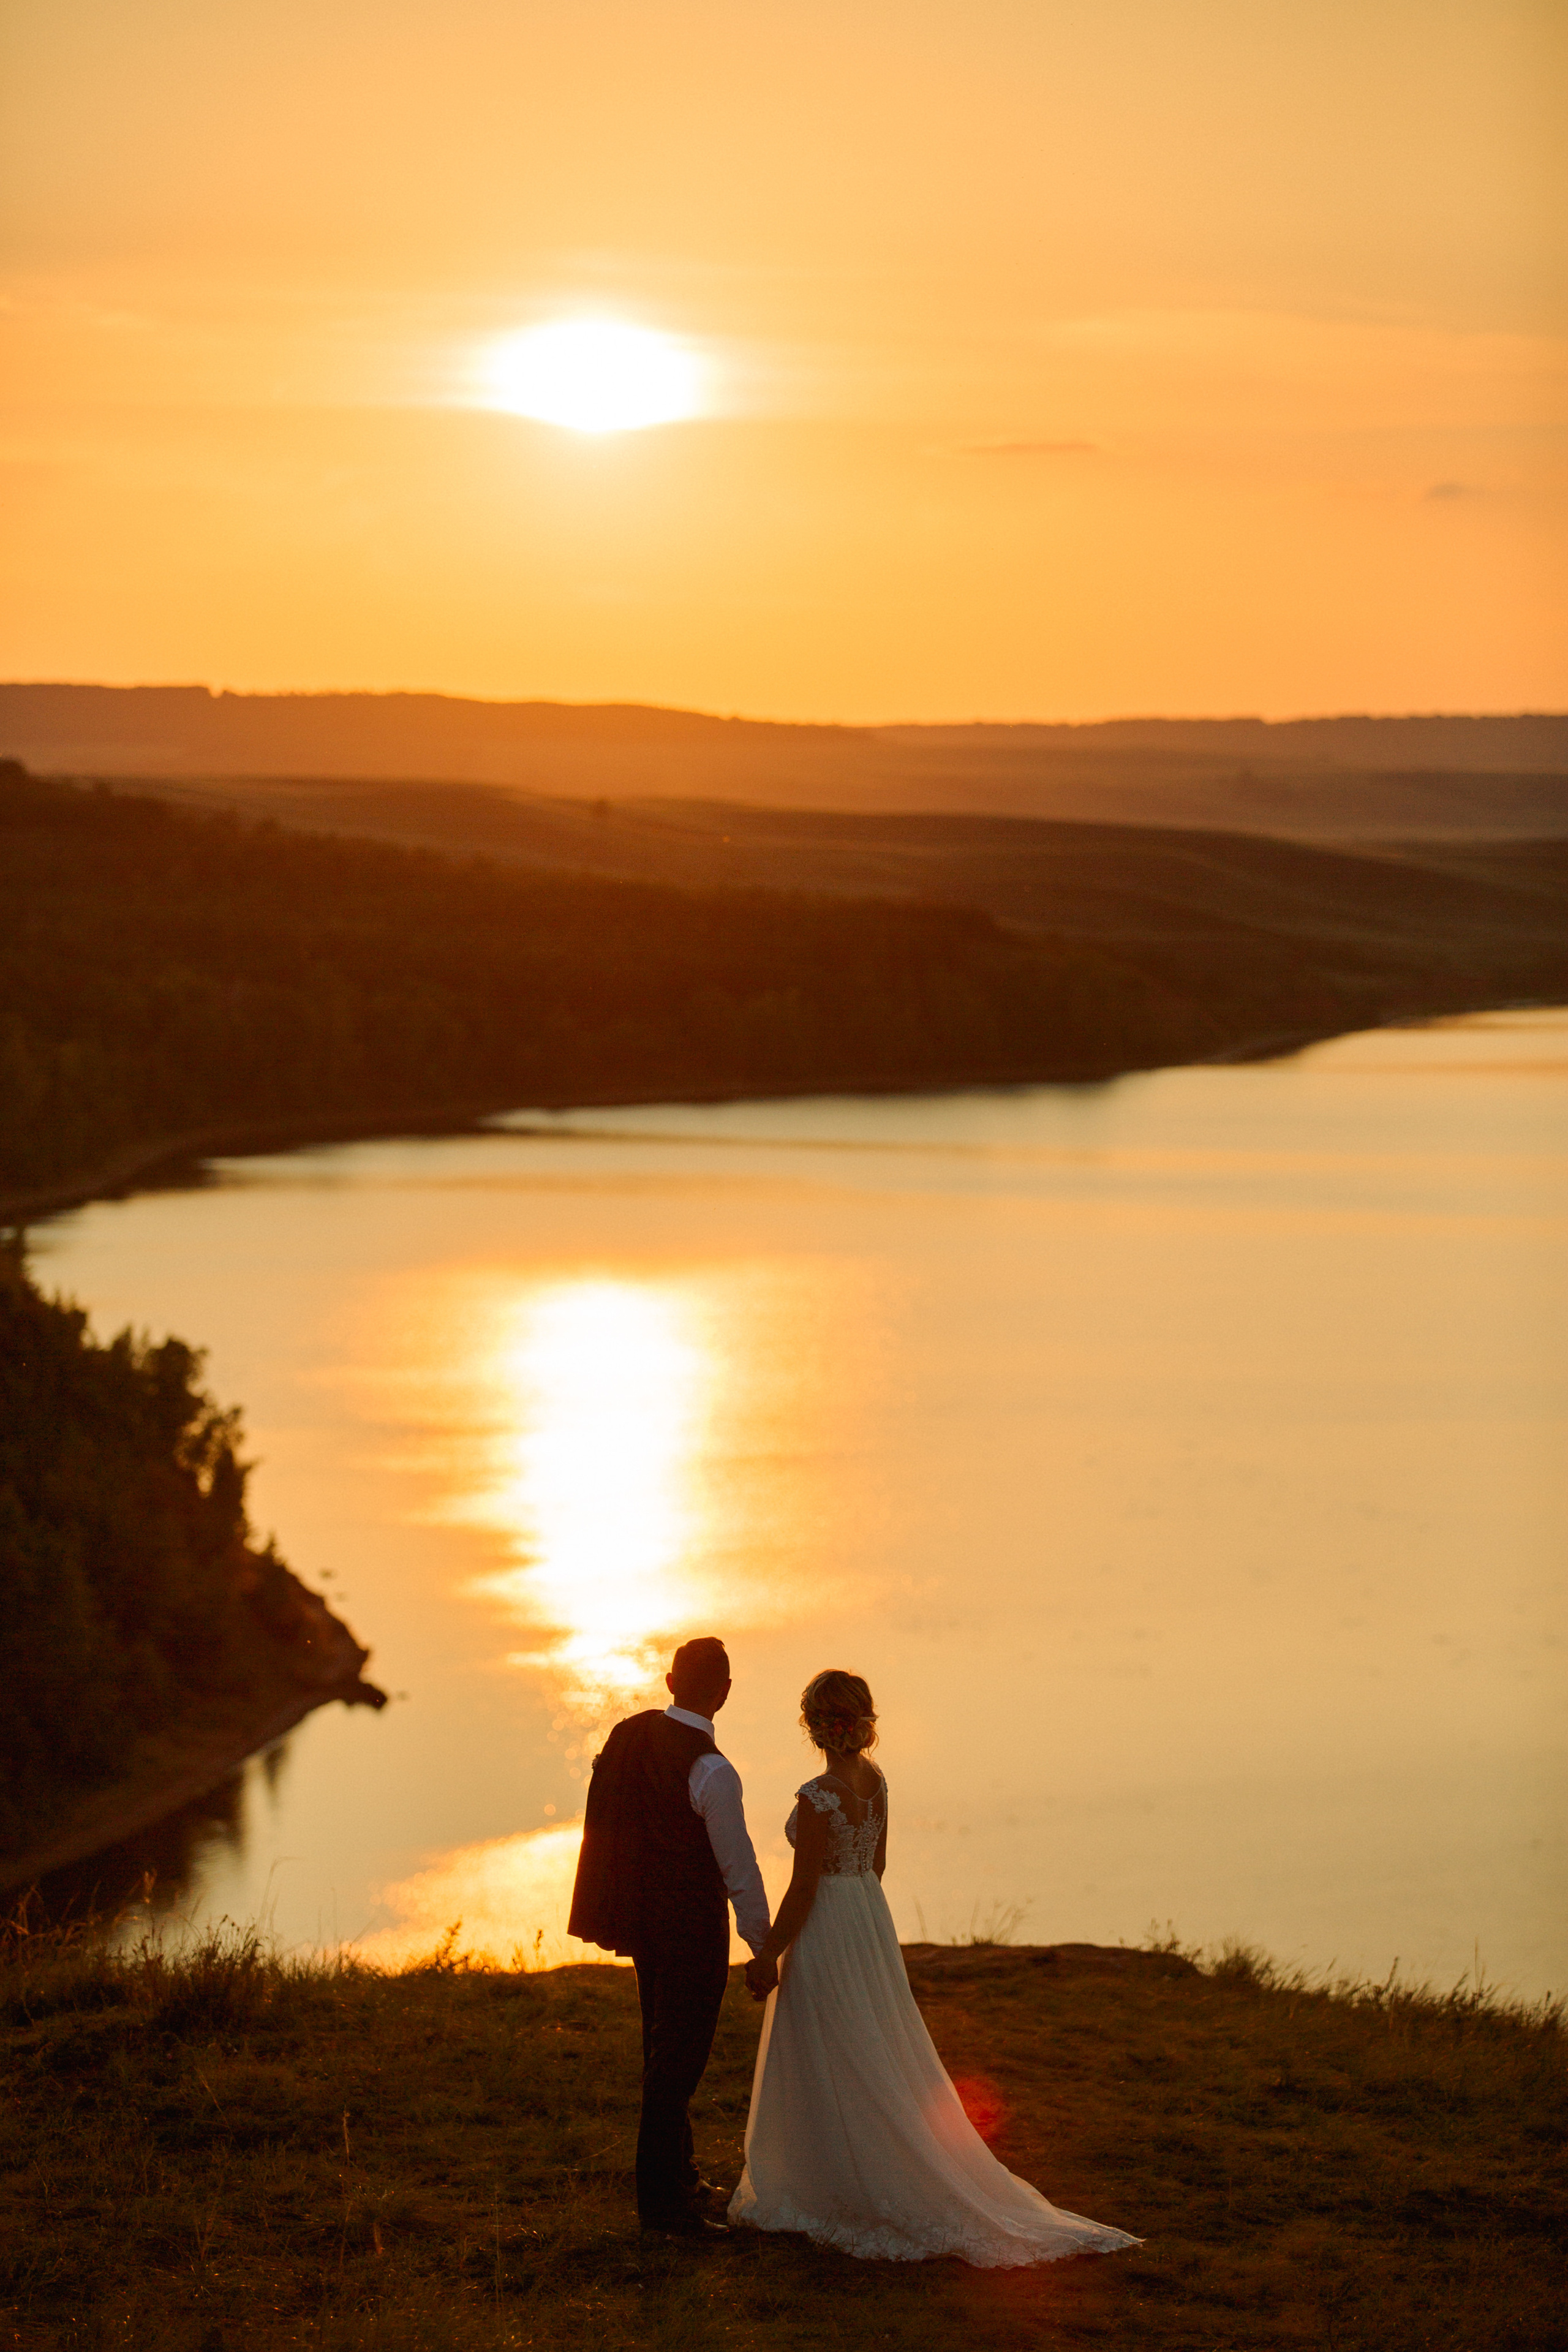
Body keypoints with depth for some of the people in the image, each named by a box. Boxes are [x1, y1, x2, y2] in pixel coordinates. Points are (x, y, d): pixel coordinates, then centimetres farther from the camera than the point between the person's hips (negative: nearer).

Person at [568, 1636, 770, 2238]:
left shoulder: (627, 1737, -3)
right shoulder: (711, 1772, -24)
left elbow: (606, 1827, 7)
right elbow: (739, 1868, -18)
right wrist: (763, 1947, -8)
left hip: (642, 1911, 8)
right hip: (693, 1928, -8)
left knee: (664, 2048, 21)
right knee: (679, 2059, 1)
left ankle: (677, 2173, 36)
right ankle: (661, 2199, 7)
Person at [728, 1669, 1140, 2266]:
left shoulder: (817, 1798, -23)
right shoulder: (874, 1780, 1)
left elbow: (803, 1889, -19)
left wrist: (768, 1955, -11)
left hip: (824, 1931, -8)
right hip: (870, 1922, 8)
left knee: (830, 2070, 3)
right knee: (879, 2062, 16)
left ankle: (832, 2196, 11)